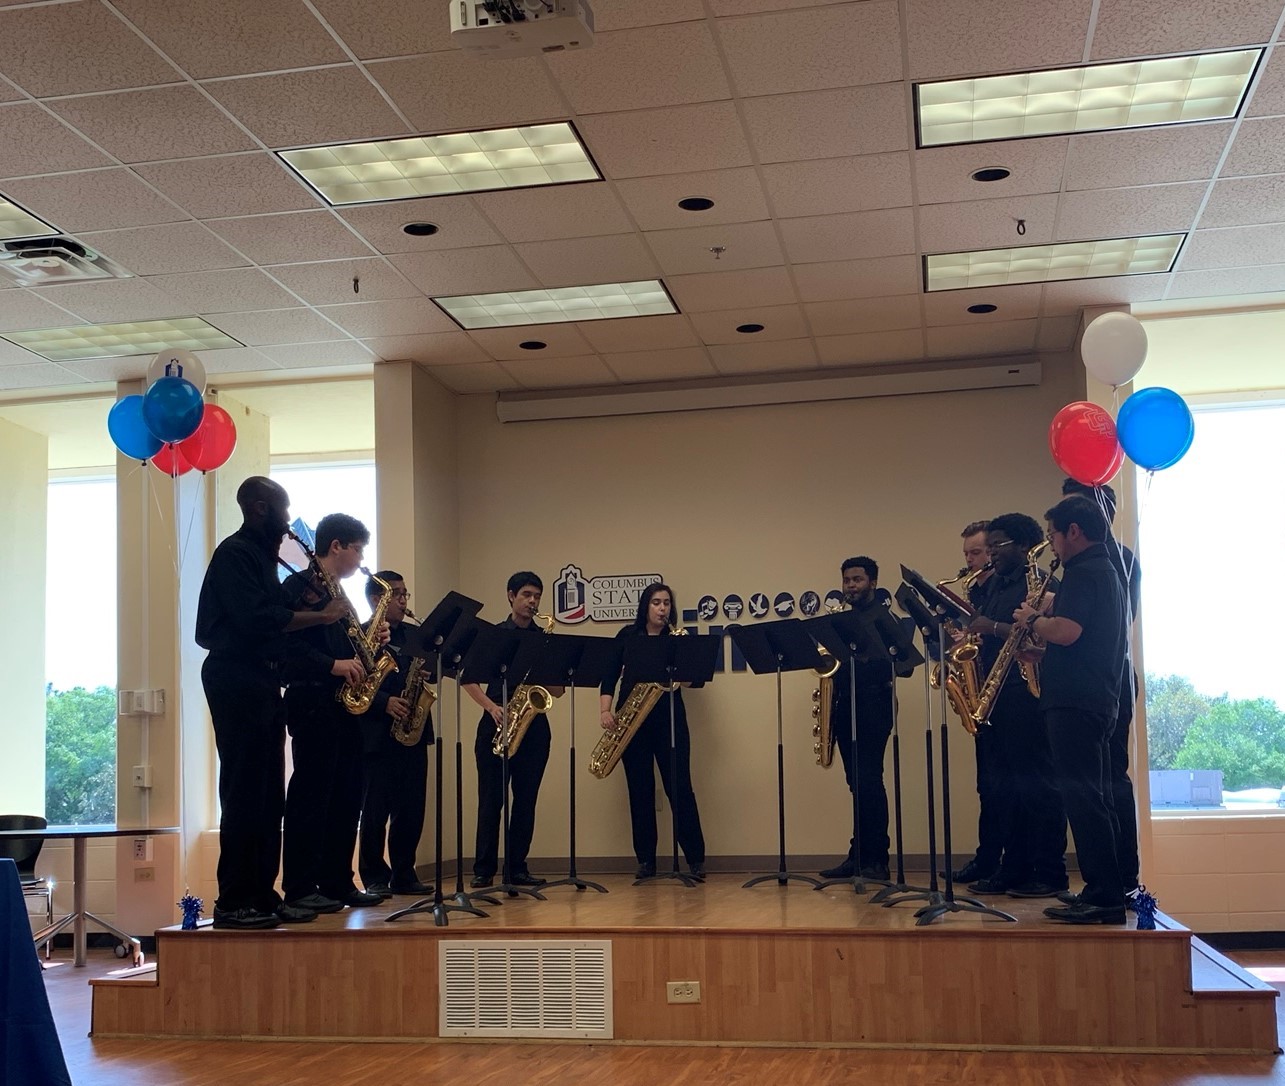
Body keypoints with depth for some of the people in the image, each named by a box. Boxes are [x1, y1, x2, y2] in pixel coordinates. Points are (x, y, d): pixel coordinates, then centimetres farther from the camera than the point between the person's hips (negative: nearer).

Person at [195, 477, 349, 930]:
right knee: (244, 794, -8)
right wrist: (320, 616, -15)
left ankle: (263, 895, 15)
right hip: (236, 682, -10)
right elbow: (256, 619, -21)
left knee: (268, 796, 10)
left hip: (262, 684, 10)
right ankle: (233, 902, -3)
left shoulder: (261, 555, 20)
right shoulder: (235, 553, -9)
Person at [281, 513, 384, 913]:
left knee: (346, 796, 9)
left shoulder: (338, 594, 22)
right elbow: (289, 644, -18)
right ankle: (300, 887, -3)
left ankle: (338, 882, 15)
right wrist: (334, 665, -24)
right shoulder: (299, 586, -6)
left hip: (345, 704, 9)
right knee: (311, 794, -7)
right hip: (312, 703, -9)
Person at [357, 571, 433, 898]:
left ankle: (404, 875, 16)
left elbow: (426, 671, 19)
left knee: (411, 809, 7)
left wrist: (426, 674, -3)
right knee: (375, 810, -1)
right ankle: (374, 878, 7)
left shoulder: (414, 635, 16)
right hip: (376, 734, -6)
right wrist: (385, 703, -21)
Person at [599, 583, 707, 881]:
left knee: (679, 788, -5)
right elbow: (610, 675, 5)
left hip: (669, 719, -1)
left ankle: (696, 859, -1)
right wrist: (605, 710, -7)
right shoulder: (628, 635, 8)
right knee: (640, 790, 4)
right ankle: (645, 860, 11)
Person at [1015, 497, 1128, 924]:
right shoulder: (1106, 571, 20)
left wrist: (1032, 619, -7)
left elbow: (1066, 632, -24)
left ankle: (1104, 896, -9)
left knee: (1082, 796, -9)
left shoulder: (1083, 572, -12)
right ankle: (1104, 892, 15)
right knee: (1090, 796, 12)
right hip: (1097, 700, 11)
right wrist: (1043, 618, 17)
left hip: (1074, 703, -11)